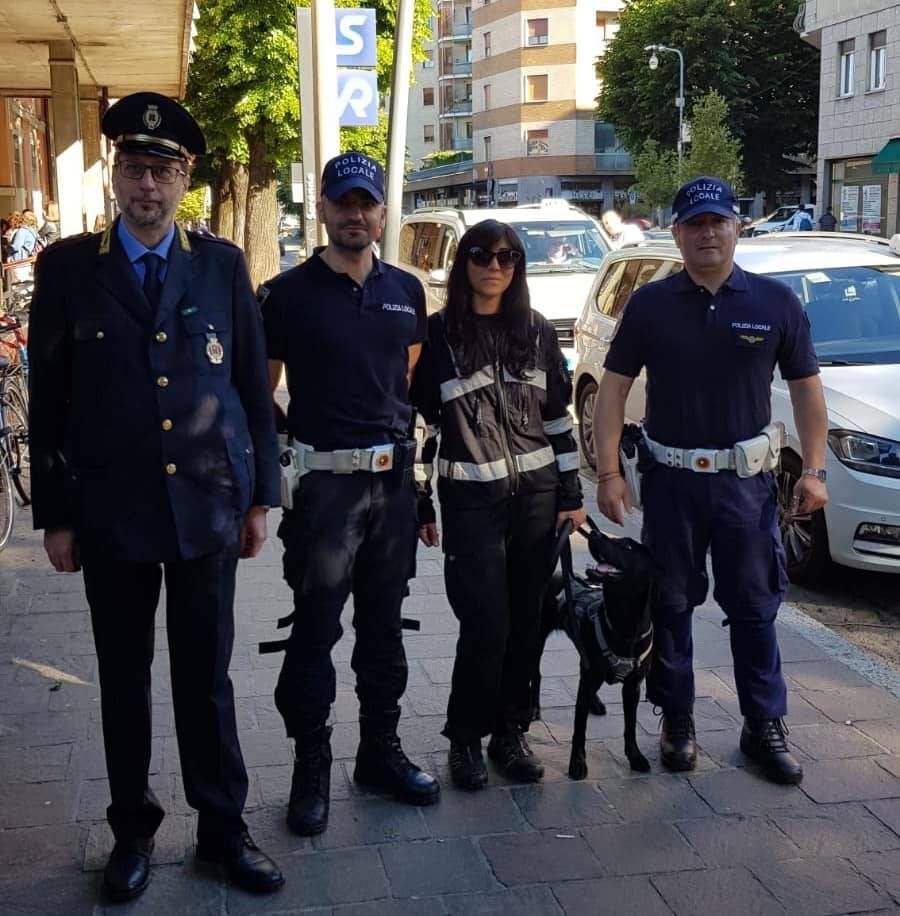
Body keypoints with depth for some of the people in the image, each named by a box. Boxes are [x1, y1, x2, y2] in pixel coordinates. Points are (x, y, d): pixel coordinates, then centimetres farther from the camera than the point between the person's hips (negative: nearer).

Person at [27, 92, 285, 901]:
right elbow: (48, 400, 1)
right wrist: (54, 515, -1)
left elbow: (254, 386, 6)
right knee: (124, 682, 11)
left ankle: (223, 826, 25)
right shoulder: (68, 266, 0)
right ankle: (133, 831, 28)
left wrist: (260, 495, 4)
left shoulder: (223, 265, 3)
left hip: (208, 508, 1)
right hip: (111, 514, 0)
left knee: (207, 677, 10)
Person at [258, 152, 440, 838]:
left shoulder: (406, 291, 10)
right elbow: (257, 390, -1)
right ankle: (311, 767, 13)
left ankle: (381, 751, 26)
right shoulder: (289, 293, -4)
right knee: (316, 629, 0)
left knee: (383, 624, 13)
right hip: (324, 480, -4)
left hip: (393, 478, 5)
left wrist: (409, 450, 14)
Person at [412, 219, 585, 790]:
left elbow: (559, 417, 10)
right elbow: (421, 421, 0)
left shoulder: (538, 332, 8)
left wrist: (572, 493, 6)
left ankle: (511, 732, 22)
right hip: (471, 501, -3)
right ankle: (465, 738, 13)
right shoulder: (439, 335, -1)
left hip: (537, 494, 3)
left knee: (526, 621, 6)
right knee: (487, 624, -6)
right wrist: (420, 503, -3)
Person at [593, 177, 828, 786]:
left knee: (755, 605, 6)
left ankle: (765, 725, 19)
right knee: (669, 605, 8)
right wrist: (608, 473, -6)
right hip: (671, 480, 0)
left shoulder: (776, 302, 0)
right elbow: (613, 388, 1)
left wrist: (814, 470, -2)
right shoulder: (650, 304, 0)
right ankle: (677, 721, 22)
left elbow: (806, 388, 5)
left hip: (746, 481, 0)